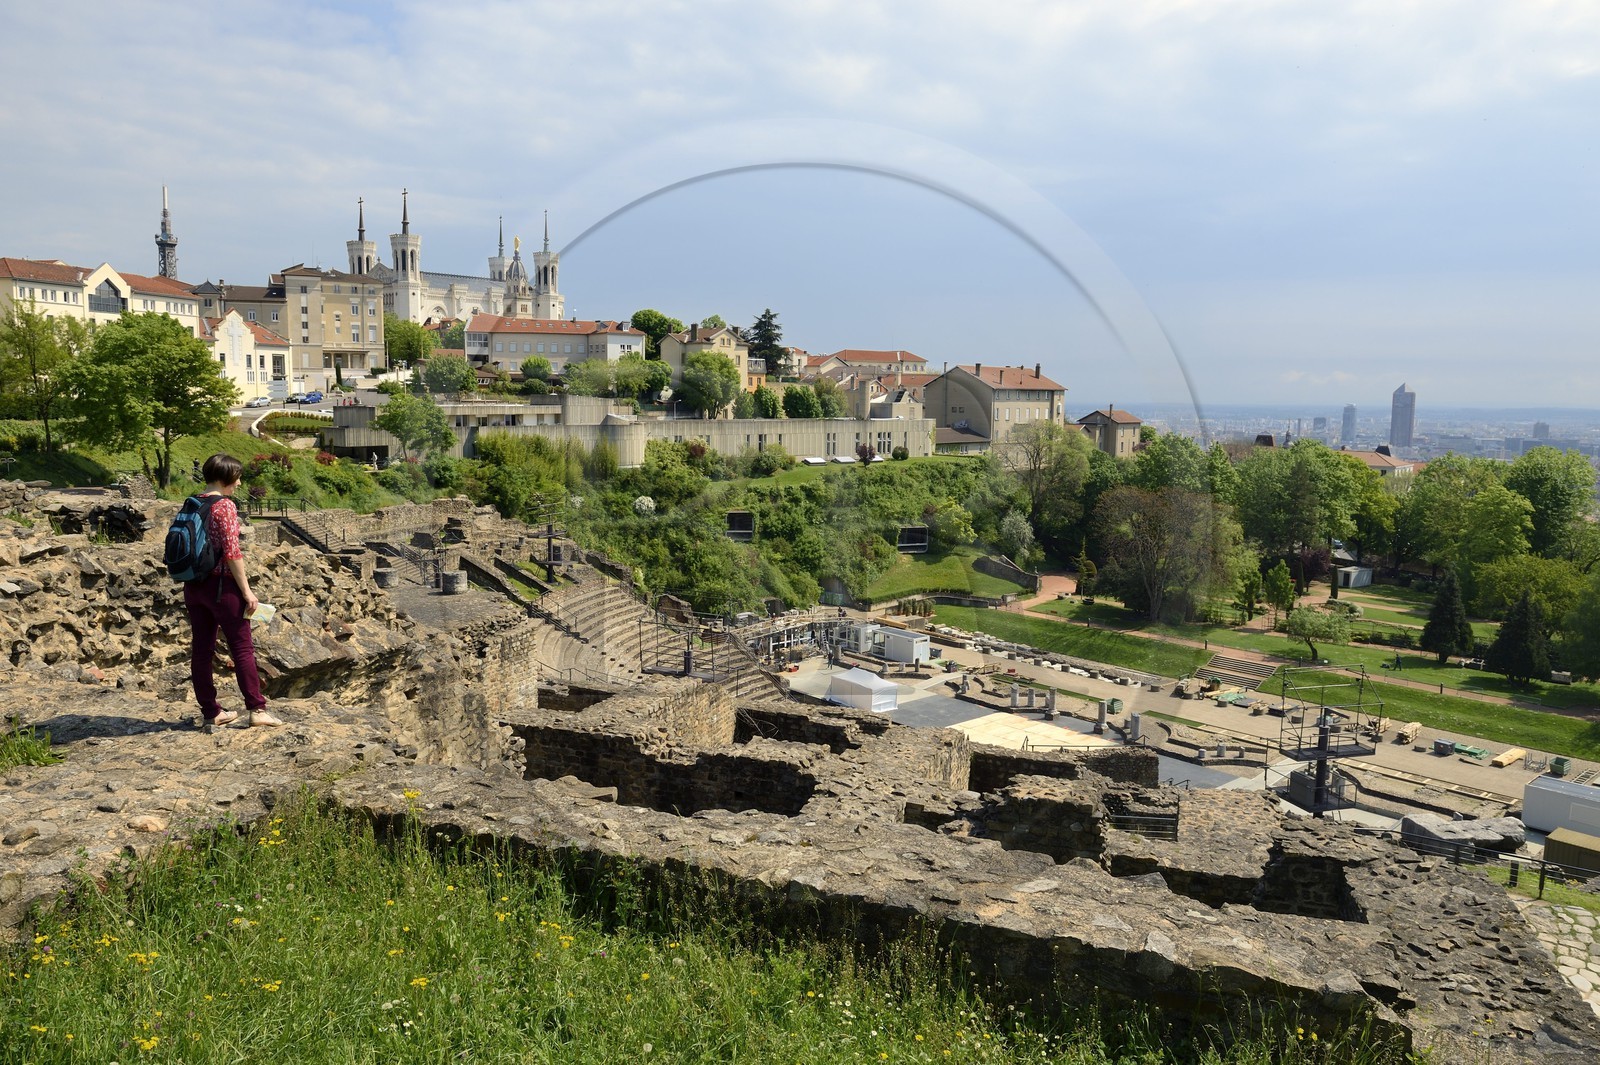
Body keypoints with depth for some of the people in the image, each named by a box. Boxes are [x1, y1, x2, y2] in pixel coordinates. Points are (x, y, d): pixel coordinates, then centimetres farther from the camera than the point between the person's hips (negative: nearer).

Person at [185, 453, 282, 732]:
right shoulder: (225, 505, -14)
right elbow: (232, 552, -18)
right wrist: (246, 591, -14)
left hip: (193, 586, 8)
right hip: (222, 585, -7)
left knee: (201, 649, 9)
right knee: (242, 648, 1)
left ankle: (210, 713, 17)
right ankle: (256, 709, 6)